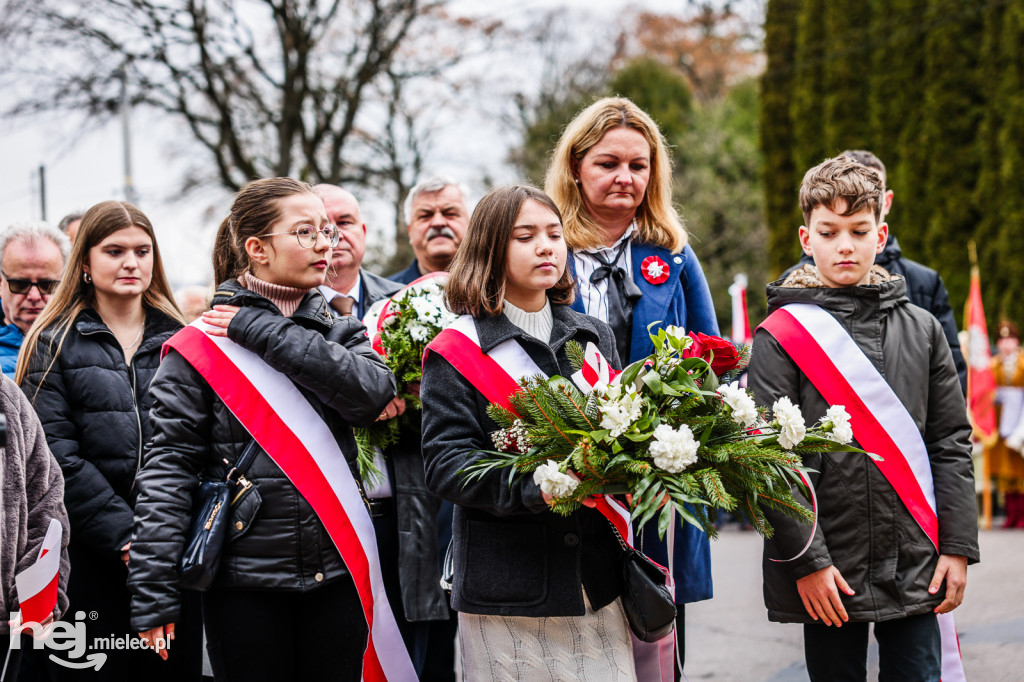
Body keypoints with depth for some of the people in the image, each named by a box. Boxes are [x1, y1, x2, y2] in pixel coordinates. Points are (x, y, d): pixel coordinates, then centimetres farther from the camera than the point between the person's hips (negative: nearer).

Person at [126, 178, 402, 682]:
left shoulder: (341, 332, 10)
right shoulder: (201, 347, -3)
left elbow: (374, 391, -12)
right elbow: (168, 465, -8)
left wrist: (266, 332, -13)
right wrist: (154, 592, -14)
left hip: (337, 571, 4)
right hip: (244, 579, -3)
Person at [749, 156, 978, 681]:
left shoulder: (921, 330, 9)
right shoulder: (781, 336, -2)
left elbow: (951, 443, 9)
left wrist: (958, 546, 1)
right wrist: (806, 561, -13)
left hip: (916, 571, 3)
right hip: (827, 576, -2)